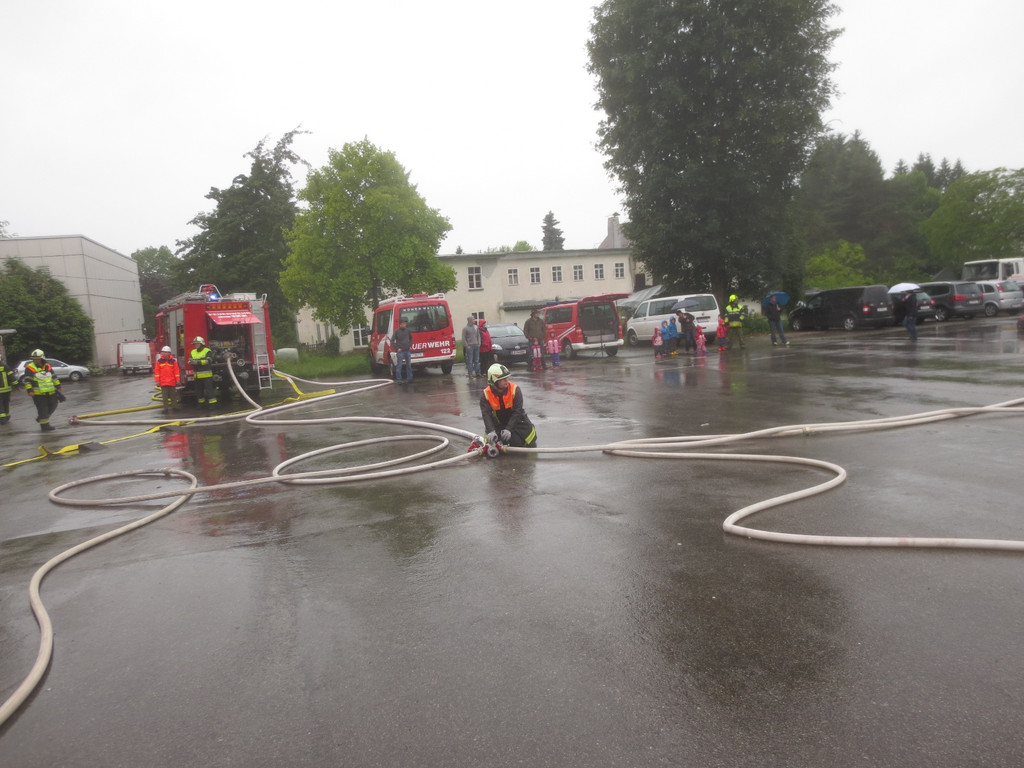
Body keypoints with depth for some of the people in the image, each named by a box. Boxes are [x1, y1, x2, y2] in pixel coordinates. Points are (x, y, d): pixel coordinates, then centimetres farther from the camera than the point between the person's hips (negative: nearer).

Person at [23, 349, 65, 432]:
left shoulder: (48, 366, 9)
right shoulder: (30, 368, -6)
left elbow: (54, 377, 18)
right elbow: (27, 381, -7)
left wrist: (58, 386, 18)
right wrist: (29, 390, -14)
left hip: (50, 392, 6)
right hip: (38, 393, -6)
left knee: (53, 406, 12)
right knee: (43, 409, -4)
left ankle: (41, 419, 32)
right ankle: (44, 426, 4)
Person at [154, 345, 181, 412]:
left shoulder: (173, 361, 0)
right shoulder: (159, 361, 0)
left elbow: (176, 371, 0)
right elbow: (156, 371, 1)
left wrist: (177, 380, -3)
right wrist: (157, 381, -2)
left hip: (172, 382, 0)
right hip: (163, 382, 0)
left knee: (173, 395, 8)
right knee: (165, 396, 3)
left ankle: (174, 406, 16)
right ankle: (166, 408, 7)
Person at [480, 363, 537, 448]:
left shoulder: (515, 390, -21)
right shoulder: (486, 395, -18)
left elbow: (517, 412, -24)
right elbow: (486, 414, -26)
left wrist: (508, 429, -36)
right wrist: (491, 431, -43)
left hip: (516, 420, -1)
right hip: (498, 423, 1)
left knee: (530, 445, -7)